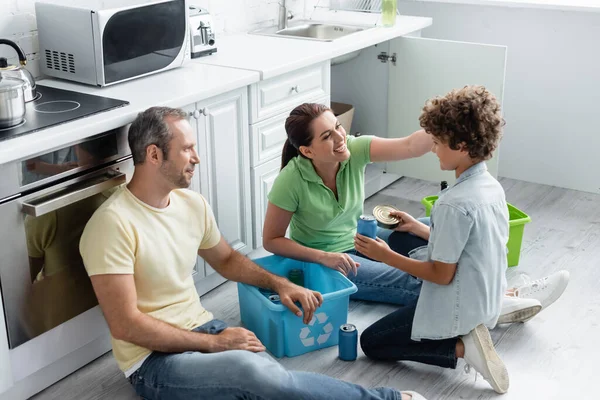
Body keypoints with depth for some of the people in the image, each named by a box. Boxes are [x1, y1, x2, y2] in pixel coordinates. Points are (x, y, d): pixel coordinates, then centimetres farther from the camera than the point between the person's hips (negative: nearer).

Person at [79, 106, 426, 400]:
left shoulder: (192, 204, 4)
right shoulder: (114, 223, -19)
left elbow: (226, 259, 22)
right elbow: (126, 325, -21)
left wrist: (278, 283, 4)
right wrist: (213, 342, -17)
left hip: (201, 329, 7)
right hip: (153, 360, -7)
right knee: (255, 372, -32)